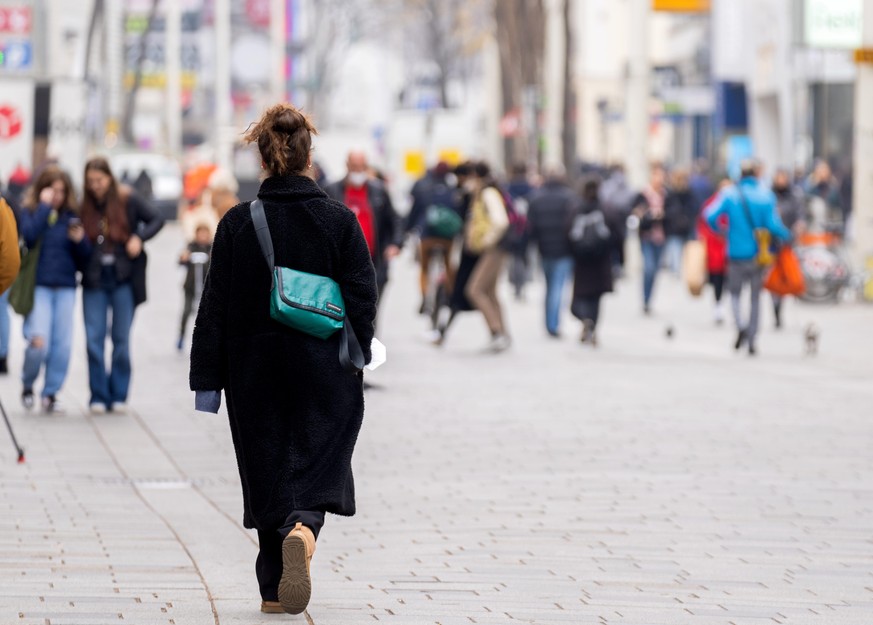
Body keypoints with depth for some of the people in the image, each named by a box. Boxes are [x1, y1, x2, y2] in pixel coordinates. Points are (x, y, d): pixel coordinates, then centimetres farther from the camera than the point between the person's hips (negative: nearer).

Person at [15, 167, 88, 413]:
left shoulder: (70, 217, 11)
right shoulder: (30, 212, 3)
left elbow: (83, 258, 12)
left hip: (65, 287, 3)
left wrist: (79, 240, -8)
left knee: (62, 344, -1)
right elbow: (29, 235, -19)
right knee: (39, 342, -13)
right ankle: (27, 385, 12)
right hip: (38, 286, -3)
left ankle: (51, 393, 10)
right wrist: (45, 206, -14)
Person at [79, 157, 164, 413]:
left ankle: (119, 395, 12)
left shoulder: (128, 200, -2)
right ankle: (99, 396, 5)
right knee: (94, 340, -2)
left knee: (121, 339, 5)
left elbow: (157, 220, 3)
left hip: (123, 279, -1)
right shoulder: (85, 206, 3)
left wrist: (139, 238, -12)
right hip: (94, 281, 1)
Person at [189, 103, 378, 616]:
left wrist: (207, 380, 2)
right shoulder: (340, 221, -5)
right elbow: (363, 300, -3)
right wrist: (356, 362, 8)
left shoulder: (238, 224, -4)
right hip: (323, 373, -1)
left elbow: (216, 308, -2)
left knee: (267, 473, 11)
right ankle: (302, 531, -27)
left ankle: (275, 589, 13)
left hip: (256, 371, 1)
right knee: (317, 463, 5)